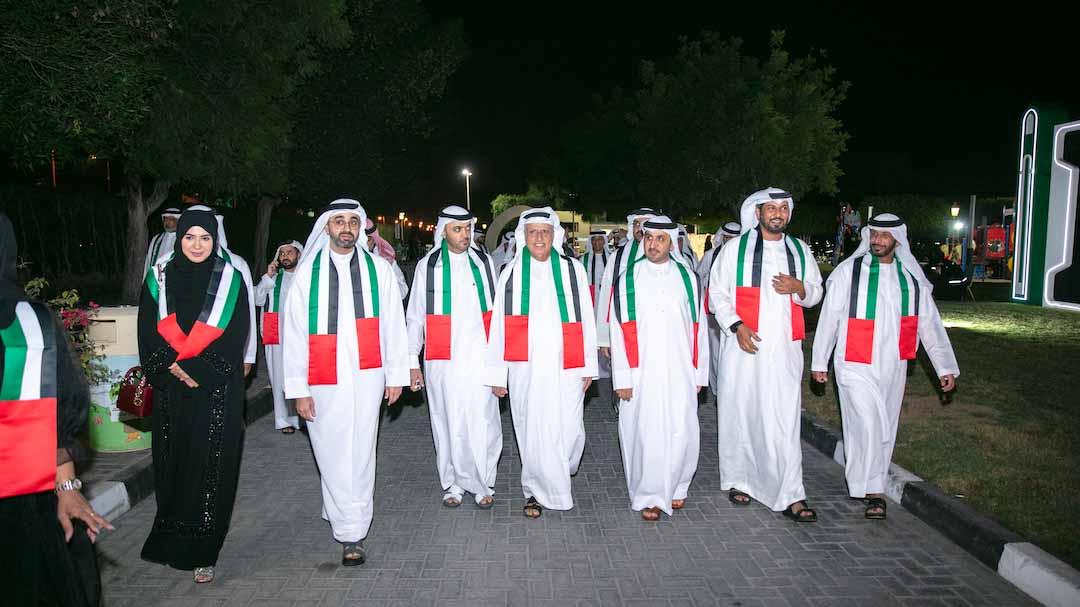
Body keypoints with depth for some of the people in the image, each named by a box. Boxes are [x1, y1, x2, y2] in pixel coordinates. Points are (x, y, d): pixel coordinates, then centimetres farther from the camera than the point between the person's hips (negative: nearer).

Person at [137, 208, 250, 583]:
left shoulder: (231, 280, -1)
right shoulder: (159, 278, 5)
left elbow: (235, 338, -5)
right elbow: (148, 334, 3)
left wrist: (196, 371, -12)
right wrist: (173, 367, -11)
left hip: (217, 392, -2)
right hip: (171, 389, 2)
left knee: (212, 466, -1)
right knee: (172, 463, 7)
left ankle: (203, 552, 9)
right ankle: (170, 540, 25)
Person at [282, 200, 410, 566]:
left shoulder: (378, 269, 4)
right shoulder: (307, 272, 2)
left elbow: (393, 325, 7)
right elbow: (294, 333, 2)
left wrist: (396, 374, 5)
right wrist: (298, 389, -2)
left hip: (367, 376, 0)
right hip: (323, 381, 0)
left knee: (360, 453, 4)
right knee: (333, 455, 4)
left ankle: (352, 529, 17)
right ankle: (350, 534, 16)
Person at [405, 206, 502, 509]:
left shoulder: (483, 262, 9)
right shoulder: (427, 266, 4)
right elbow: (415, 317, 7)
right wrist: (412, 362, 4)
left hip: (480, 357, 1)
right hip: (442, 361, 0)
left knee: (483, 423, -2)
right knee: (448, 424, 6)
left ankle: (483, 483, 14)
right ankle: (454, 483, 22)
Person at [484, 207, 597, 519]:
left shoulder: (572, 269, 7)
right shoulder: (511, 273, 6)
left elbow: (585, 320, 8)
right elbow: (499, 325, 6)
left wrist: (588, 366, 5)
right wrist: (497, 373, 4)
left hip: (565, 368, 1)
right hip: (526, 368, 0)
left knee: (569, 431, 1)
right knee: (533, 432, 2)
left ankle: (560, 469, 33)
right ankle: (538, 490, 21)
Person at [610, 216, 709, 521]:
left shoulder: (687, 278, 7)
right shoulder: (628, 279, 1)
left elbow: (698, 327, 9)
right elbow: (619, 331, -2)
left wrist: (699, 372, 6)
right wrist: (622, 378, -6)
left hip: (680, 372, 2)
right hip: (642, 373, -2)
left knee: (682, 433, 2)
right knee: (646, 434, 2)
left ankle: (675, 487, 26)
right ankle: (648, 496, 18)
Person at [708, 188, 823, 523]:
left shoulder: (800, 250, 12)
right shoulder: (736, 248, 4)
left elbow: (816, 292, 19)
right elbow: (717, 293, 2)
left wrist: (799, 288, -5)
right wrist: (737, 325, -12)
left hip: (784, 349, 2)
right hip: (743, 346, -1)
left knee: (784, 421, -3)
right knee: (739, 414, 6)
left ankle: (789, 496, -1)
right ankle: (737, 480, 24)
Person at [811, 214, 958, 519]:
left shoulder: (912, 277, 5)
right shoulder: (848, 271, -5)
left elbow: (930, 324, 9)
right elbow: (829, 318, -1)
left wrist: (946, 366, 5)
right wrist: (819, 361, 1)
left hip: (894, 367, 4)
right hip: (856, 366, -4)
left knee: (885, 429, 12)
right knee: (869, 425, -11)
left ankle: (873, 487, 28)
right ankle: (873, 492, 1)